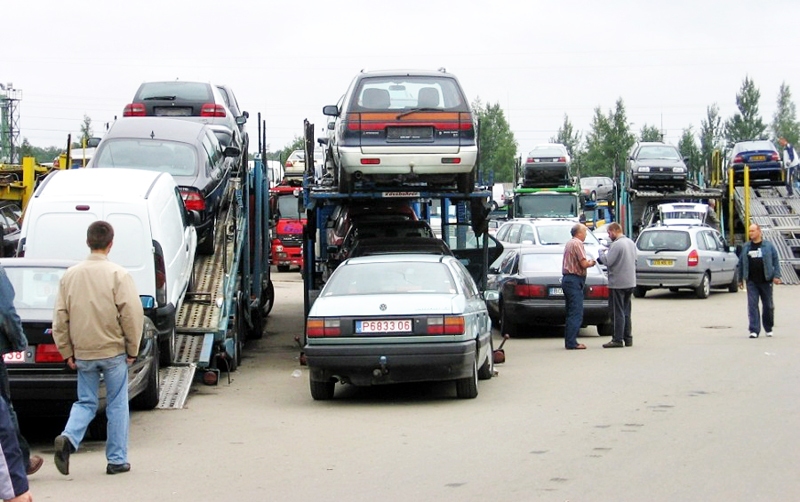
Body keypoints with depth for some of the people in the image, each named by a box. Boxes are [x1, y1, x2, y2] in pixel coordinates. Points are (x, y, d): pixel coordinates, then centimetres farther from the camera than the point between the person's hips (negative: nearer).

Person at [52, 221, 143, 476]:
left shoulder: (70, 275, 2)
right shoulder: (118, 275, -10)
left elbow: (60, 318, 3)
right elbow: (132, 314, -14)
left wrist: (67, 352, 10)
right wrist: (132, 349, -2)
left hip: (82, 353, 3)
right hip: (113, 350, -3)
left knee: (85, 402, 14)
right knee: (117, 405, 8)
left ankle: (68, 438, -11)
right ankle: (117, 459, 11)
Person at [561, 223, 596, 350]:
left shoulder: (569, 243, 18)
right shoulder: (577, 243, -12)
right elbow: (584, 264, -18)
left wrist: (587, 263, 15)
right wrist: (591, 263, 1)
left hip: (567, 279, 10)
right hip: (574, 280, -10)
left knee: (571, 313, 13)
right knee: (576, 314, -9)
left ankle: (570, 342, 14)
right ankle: (571, 343, -12)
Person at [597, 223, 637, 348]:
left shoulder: (616, 245, -18)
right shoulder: (631, 243, 11)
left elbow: (607, 261, -21)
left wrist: (601, 252, -2)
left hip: (618, 283, -9)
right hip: (630, 282, 9)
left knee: (618, 312, -4)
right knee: (626, 312, 15)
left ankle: (617, 339, -3)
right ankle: (627, 338, 17)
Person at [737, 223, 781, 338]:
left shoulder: (768, 246, 3)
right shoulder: (746, 247, 9)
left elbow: (776, 261, 2)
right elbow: (741, 263, 12)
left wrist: (776, 276, -8)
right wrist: (740, 279, 10)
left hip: (766, 281, -1)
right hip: (752, 282, 1)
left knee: (768, 305, 7)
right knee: (752, 305, -7)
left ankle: (768, 328, 24)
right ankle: (754, 330, -7)